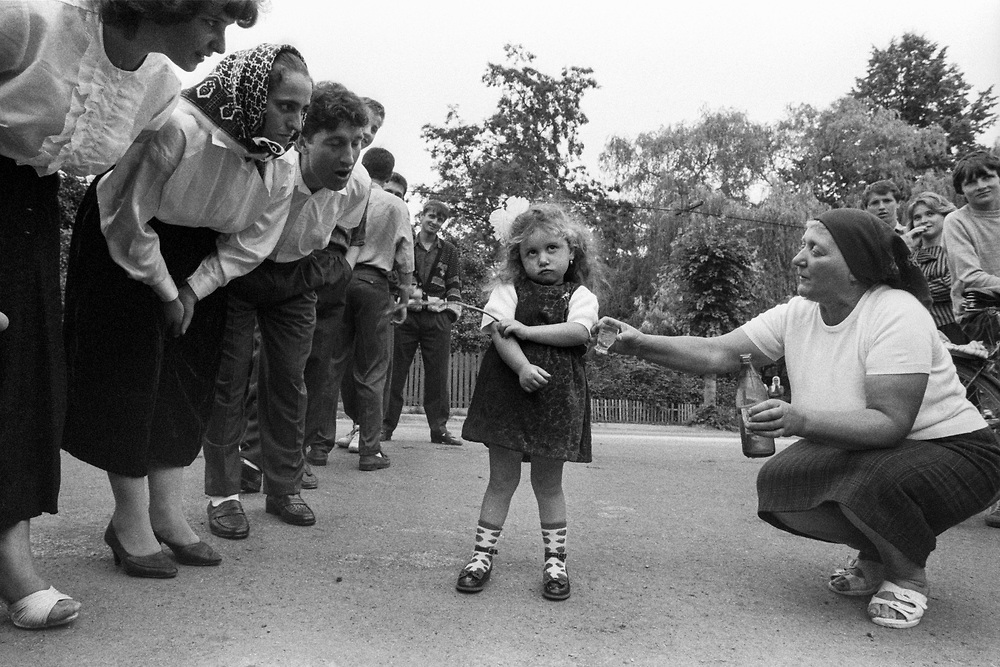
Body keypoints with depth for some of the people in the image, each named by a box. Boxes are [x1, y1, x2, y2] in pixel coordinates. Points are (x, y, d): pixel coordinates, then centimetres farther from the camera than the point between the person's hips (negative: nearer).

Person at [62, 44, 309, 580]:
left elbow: (247, 245, -5)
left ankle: (165, 510, 14)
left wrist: (192, 291, -14)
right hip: (123, 244, -5)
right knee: (130, 375, -8)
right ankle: (131, 521, 3)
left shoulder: (281, 170, -13)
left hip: (198, 258, 6)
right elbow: (130, 219, -24)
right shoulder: (178, 128, -31)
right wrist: (166, 292, -16)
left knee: (189, 377, 3)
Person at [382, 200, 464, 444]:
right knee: (395, 371, -2)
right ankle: (385, 425, 4)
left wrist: (451, 310, -2)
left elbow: (455, 285, 10)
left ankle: (439, 428, 5)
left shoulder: (449, 251, 14)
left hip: (437, 317, 1)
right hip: (405, 316, 0)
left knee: (438, 374, 0)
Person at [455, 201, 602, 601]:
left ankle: (555, 561, 21)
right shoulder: (508, 289, 5)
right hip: (508, 388, 0)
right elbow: (498, 333, -10)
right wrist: (523, 367, -25)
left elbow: (579, 331, -14)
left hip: (557, 395, 0)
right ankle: (482, 556, 18)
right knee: (502, 479, 7)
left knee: (548, 483, 10)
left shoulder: (580, 295, 6)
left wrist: (526, 330, -15)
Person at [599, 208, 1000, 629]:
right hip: (860, 450, 7)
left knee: (873, 481, -36)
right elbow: (717, 354, -10)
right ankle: (874, 556, 12)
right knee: (776, 483, -16)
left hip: (951, 451, -6)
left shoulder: (897, 313, -25)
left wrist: (802, 421, -45)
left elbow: (890, 423, -32)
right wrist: (641, 345, -21)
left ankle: (908, 576, -1)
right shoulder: (797, 314, -5)